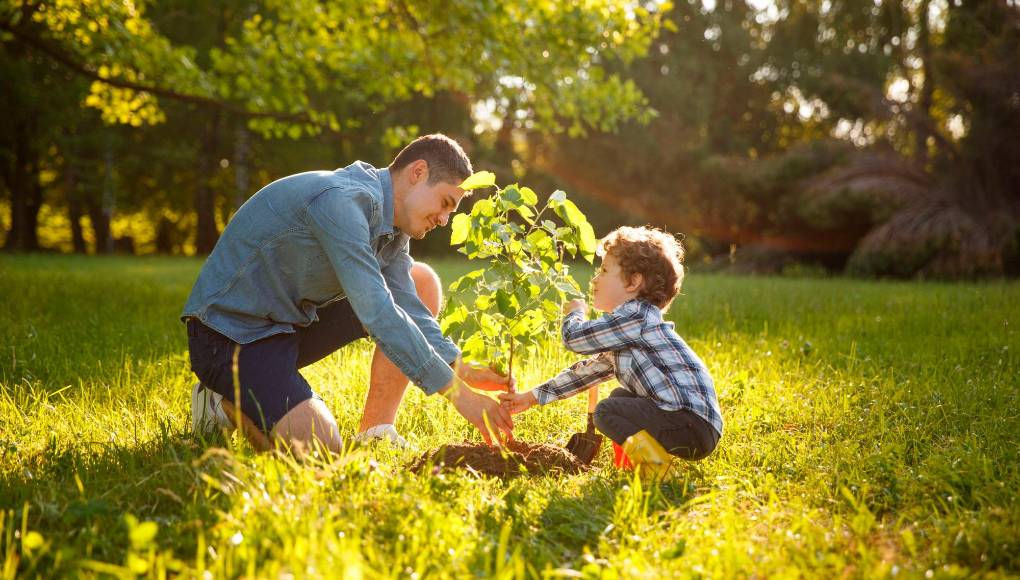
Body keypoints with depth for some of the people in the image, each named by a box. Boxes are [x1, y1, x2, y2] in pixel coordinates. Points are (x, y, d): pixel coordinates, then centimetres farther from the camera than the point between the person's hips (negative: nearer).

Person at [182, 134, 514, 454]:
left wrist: (464, 371, -15)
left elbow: (409, 309, 1)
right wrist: (458, 393, -31)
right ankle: (228, 402, 2)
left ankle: (375, 432, 3)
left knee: (421, 283, 4)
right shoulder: (341, 200, -26)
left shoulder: (391, 224, 5)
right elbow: (377, 313, -32)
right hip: (231, 332, -10)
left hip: (293, 321, 10)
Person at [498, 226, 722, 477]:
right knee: (620, 397, 25)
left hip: (695, 424, -10)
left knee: (607, 411, -14)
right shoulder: (623, 334, 21)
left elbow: (574, 338, -12)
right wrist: (532, 397, 27)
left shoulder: (636, 316, -12)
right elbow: (588, 370, 27)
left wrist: (574, 312, 11)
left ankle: (654, 466, -16)